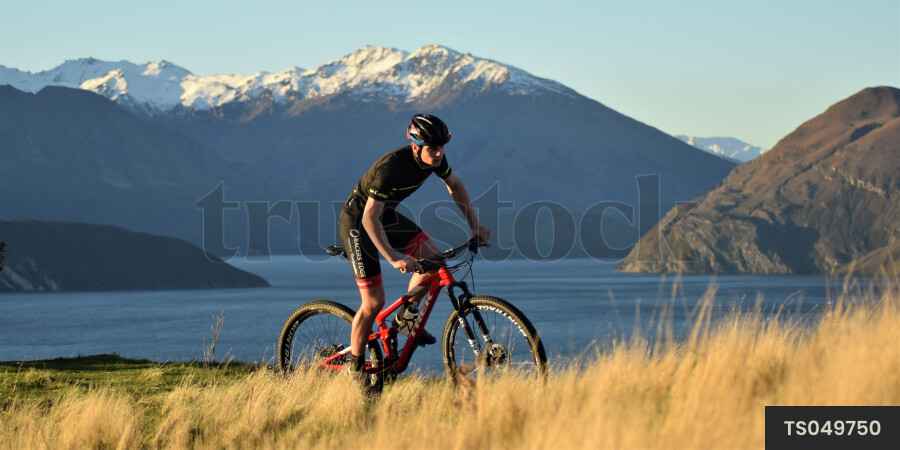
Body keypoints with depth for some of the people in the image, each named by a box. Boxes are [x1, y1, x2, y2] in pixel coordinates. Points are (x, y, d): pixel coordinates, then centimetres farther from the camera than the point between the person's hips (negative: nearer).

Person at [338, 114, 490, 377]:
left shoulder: (434, 158, -13)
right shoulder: (391, 167, -35)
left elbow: (455, 186, 7)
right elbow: (370, 218, -38)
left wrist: (474, 225, -1)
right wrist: (393, 258, -46)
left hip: (387, 216, 7)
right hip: (357, 222, -7)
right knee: (374, 302, -10)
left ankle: (405, 317, 11)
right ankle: (354, 370, 4)